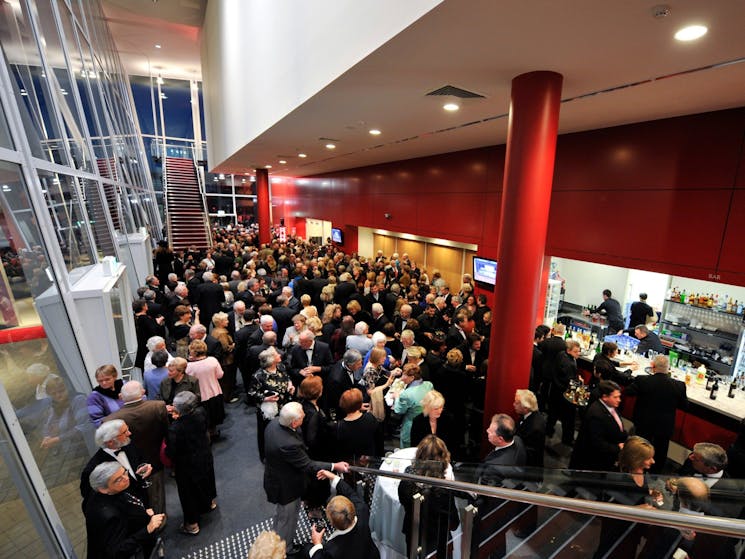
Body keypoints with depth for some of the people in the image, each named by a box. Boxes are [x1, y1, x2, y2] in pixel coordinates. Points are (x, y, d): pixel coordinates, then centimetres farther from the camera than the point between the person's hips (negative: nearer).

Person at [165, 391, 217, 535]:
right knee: (205, 479, 30)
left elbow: (171, 453, -25)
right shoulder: (200, 413, -21)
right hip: (205, 457, 6)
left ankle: (192, 524, 36)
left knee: (189, 492, 17)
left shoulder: (175, 428, -36)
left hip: (187, 464, -5)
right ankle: (209, 503, 57)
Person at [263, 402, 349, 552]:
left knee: (282, 515, 33)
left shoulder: (274, 423, -19)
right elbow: (308, 466, -30)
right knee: (287, 519, 21)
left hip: (275, 477, 8)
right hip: (286, 488, -8)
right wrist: (335, 466, -23)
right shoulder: (289, 444, -43)